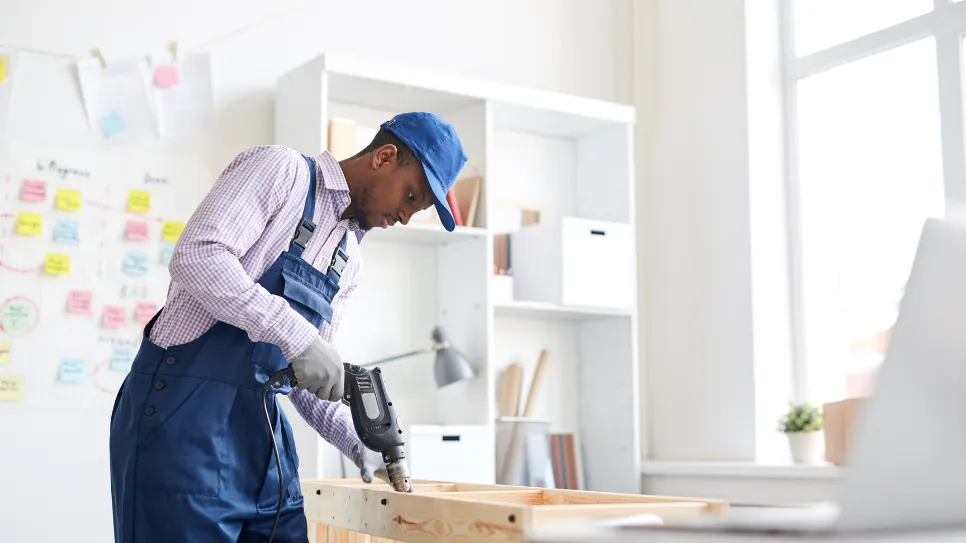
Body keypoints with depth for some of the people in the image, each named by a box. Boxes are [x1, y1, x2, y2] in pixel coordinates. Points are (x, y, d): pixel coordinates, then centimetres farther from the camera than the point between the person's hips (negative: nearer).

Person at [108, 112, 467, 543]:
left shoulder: (349, 260, 17)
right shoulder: (281, 168, -5)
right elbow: (197, 255, -20)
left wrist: (356, 441, 5)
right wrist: (298, 335, -24)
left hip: (261, 427, 8)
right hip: (184, 407, -8)